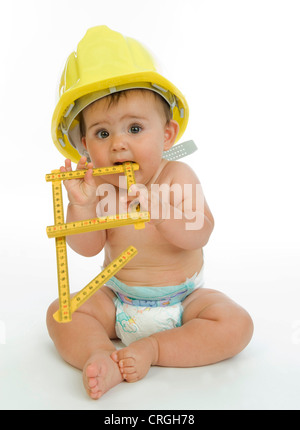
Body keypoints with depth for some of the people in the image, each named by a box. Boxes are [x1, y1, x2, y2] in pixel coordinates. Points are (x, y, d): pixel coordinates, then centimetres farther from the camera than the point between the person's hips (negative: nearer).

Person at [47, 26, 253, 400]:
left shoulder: (177, 176, -14)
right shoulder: (99, 185, -9)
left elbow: (199, 234, -25)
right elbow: (87, 248, -14)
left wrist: (155, 207, -41)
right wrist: (81, 204, -31)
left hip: (182, 299, -1)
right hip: (117, 301, 2)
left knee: (236, 325, -21)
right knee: (60, 312, -12)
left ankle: (153, 349, -17)